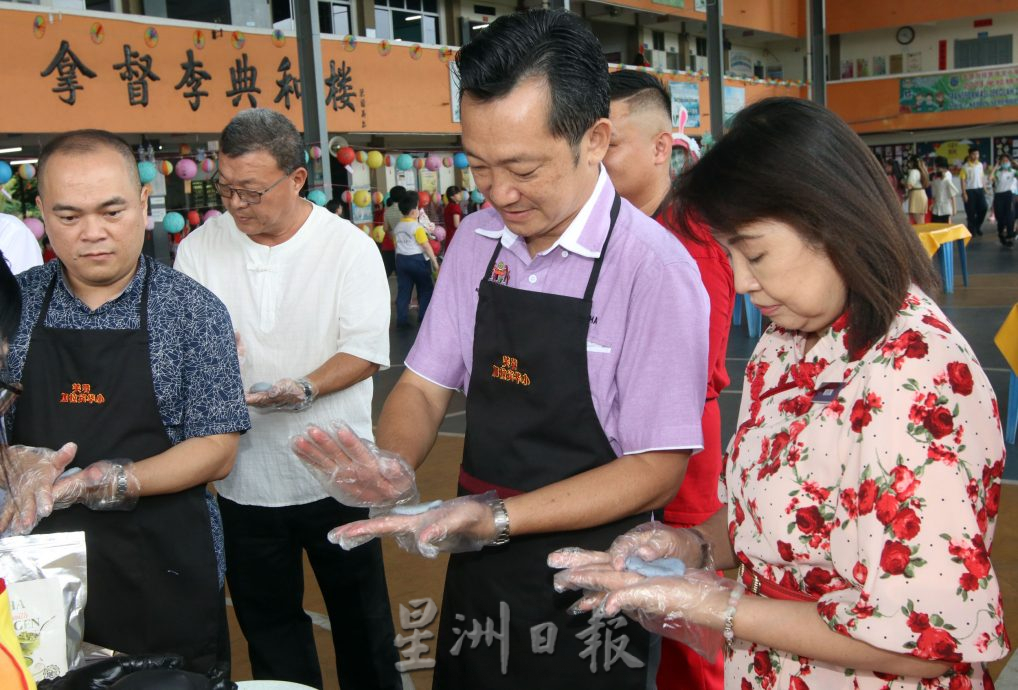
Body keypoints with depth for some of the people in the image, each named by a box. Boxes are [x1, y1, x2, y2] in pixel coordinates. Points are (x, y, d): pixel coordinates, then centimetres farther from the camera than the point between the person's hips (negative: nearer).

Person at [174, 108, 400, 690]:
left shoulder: (350, 247, -8)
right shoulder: (200, 248, 1)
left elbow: (367, 352, -12)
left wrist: (305, 390, -28)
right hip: (244, 477, 3)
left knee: (359, 610, 12)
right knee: (268, 621, 17)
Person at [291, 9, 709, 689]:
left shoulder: (654, 267, -19)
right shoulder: (477, 240, -1)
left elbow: (657, 470, -18)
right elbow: (424, 386, 5)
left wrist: (496, 518, -26)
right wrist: (394, 469, -16)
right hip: (476, 577, 5)